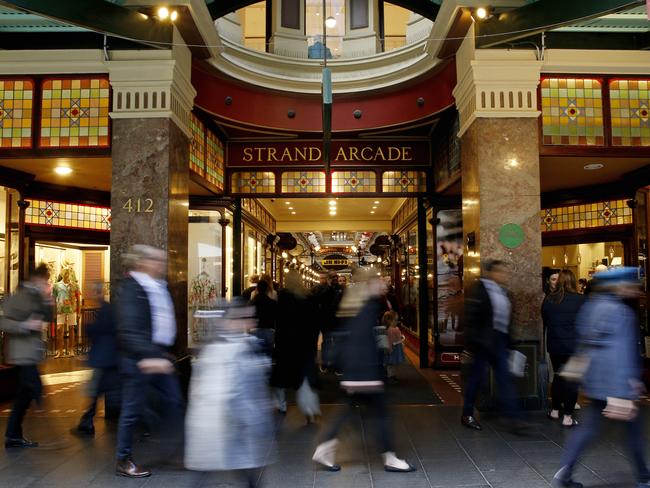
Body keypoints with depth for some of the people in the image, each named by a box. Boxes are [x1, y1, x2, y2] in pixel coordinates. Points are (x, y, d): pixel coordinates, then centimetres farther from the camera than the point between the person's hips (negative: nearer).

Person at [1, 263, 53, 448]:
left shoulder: (36, 298, 14)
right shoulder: (18, 298, -12)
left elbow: (48, 318, 11)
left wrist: (48, 300, -2)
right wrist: (26, 325, -25)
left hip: (30, 355, 9)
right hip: (23, 355, -9)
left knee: (24, 395, 13)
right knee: (34, 389, -13)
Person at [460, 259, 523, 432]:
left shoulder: (502, 292, 13)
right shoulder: (478, 289, -10)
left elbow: (506, 319, 17)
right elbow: (471, 318, -15)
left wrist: (507, 343, 15)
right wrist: (472, 344, -18)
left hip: (499, 341, 7)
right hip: (484, 340, -7)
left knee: (504, 378, 2)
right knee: (477, 376, 4)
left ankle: (514, 418, 1)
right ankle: (467, 415, 18)